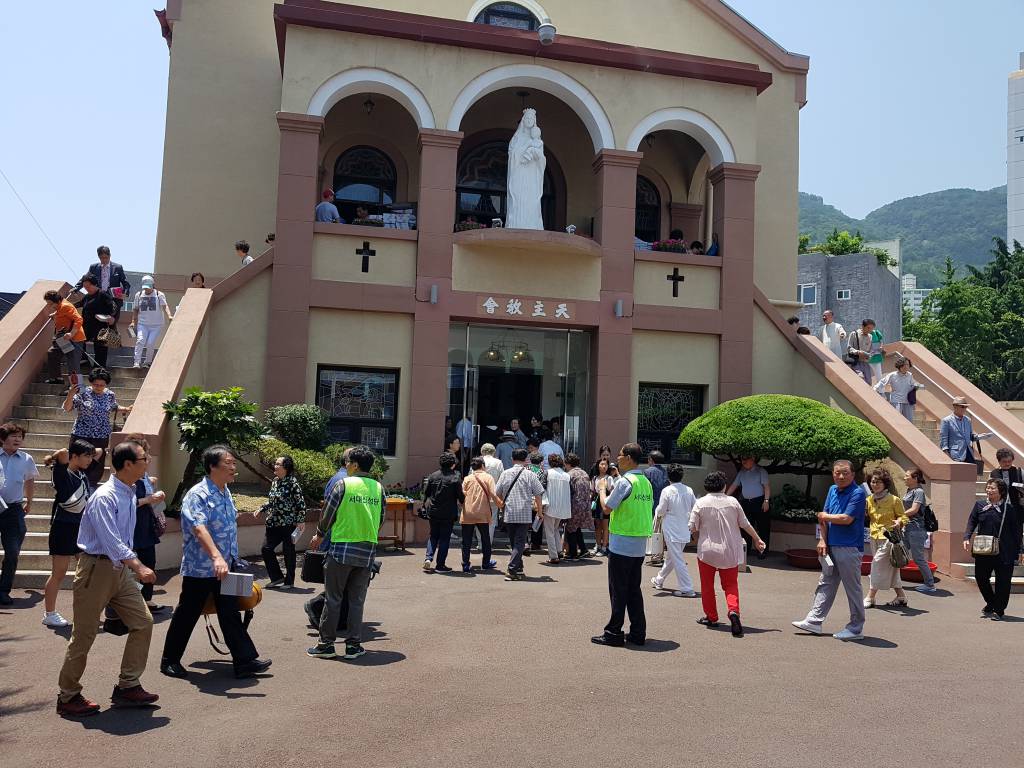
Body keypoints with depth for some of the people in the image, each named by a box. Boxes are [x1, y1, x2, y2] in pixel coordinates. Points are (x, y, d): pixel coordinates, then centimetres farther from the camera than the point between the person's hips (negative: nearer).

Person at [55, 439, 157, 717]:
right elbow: (111, 541, -30)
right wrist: (138, 567, -36)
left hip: (120, 568, 9)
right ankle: (68, 697, 18)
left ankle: (128, 687, 15)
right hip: (96, 568, -9)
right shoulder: (105, 497, -20)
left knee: (143, 622, 5)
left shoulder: (130, 495, 8)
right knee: (84, 635, 2)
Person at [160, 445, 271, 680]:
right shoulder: (198, 494, -17)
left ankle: (245, 661, 10)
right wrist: (216, 557, -43)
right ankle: (170, 660, 25)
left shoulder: (226, 493, 10)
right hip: (200, 568, -7)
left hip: (225, 568, 7)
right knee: (187, 615, 8)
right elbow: (199, 528, -32)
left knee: (231, 615, 8)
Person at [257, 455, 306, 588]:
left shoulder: (292, 482, -12)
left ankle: (289, 581, 17)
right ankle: (277, 577, 17)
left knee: (289, 552, 2)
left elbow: (301, 502, -12)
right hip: (273, 523, 7)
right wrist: (261, 509, 11)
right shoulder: (275, 481, 9)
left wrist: (301, 521, -16)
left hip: (288, 523, -7)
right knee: (266, 549, 3)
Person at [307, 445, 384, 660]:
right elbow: (381, 520, 10)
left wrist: (319, 536, 14)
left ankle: (326, 644, 12)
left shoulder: (344, 484, -9)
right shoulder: (378, 488, 4)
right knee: (357, 600, 11)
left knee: (333, 598, 6)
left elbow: (329, 513, -3)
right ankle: (353, 645, 13)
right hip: (368, 551, 4)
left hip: (342, 548, -4)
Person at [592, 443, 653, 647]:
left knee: (618, 591, 0)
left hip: (622, 544, -7)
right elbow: (648, 509, 14)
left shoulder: (624, 481, -14)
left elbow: (607, 506, -10)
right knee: (634, 589, 14)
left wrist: (602, 489, 6)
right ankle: (637, 633, 16)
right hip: (640, 545, 7)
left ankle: (614, 633, 5)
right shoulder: (646, 482, 10)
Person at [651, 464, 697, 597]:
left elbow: (661, 510, -10)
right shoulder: (689, 490, 0)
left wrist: (657, 512, 11)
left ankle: (687, 589, -5)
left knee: (677, 560, -2)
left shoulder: (667, 491, -14)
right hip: (685, 530, 6)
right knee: (671, 557, 19)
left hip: (671, 530, -6)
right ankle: (659, 580, 35)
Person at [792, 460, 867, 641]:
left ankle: (856, 628, 13)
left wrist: (825, 517, -5)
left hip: (849, 549, -8)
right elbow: (823, 517, 11)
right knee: (826, 584, 12)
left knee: (853, 588, 3)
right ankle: (814, 621, 17)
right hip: (831, 546, 8)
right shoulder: (833, 490, 11)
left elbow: (847, 519, -21)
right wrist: (823, 540, 2)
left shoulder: (858, 493, -12)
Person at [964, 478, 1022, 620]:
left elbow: (1016, 531, 2)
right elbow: (971, 522, 5)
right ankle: (991, 604, 32)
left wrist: (1018, 551, 0)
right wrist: (967, 538, -11)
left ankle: (998, 611, 18)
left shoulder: (1009, 509, -2)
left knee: (1003, 581, 3)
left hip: (1004, 553, -3)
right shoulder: (979, 505, 5)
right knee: (980, 578, 9)